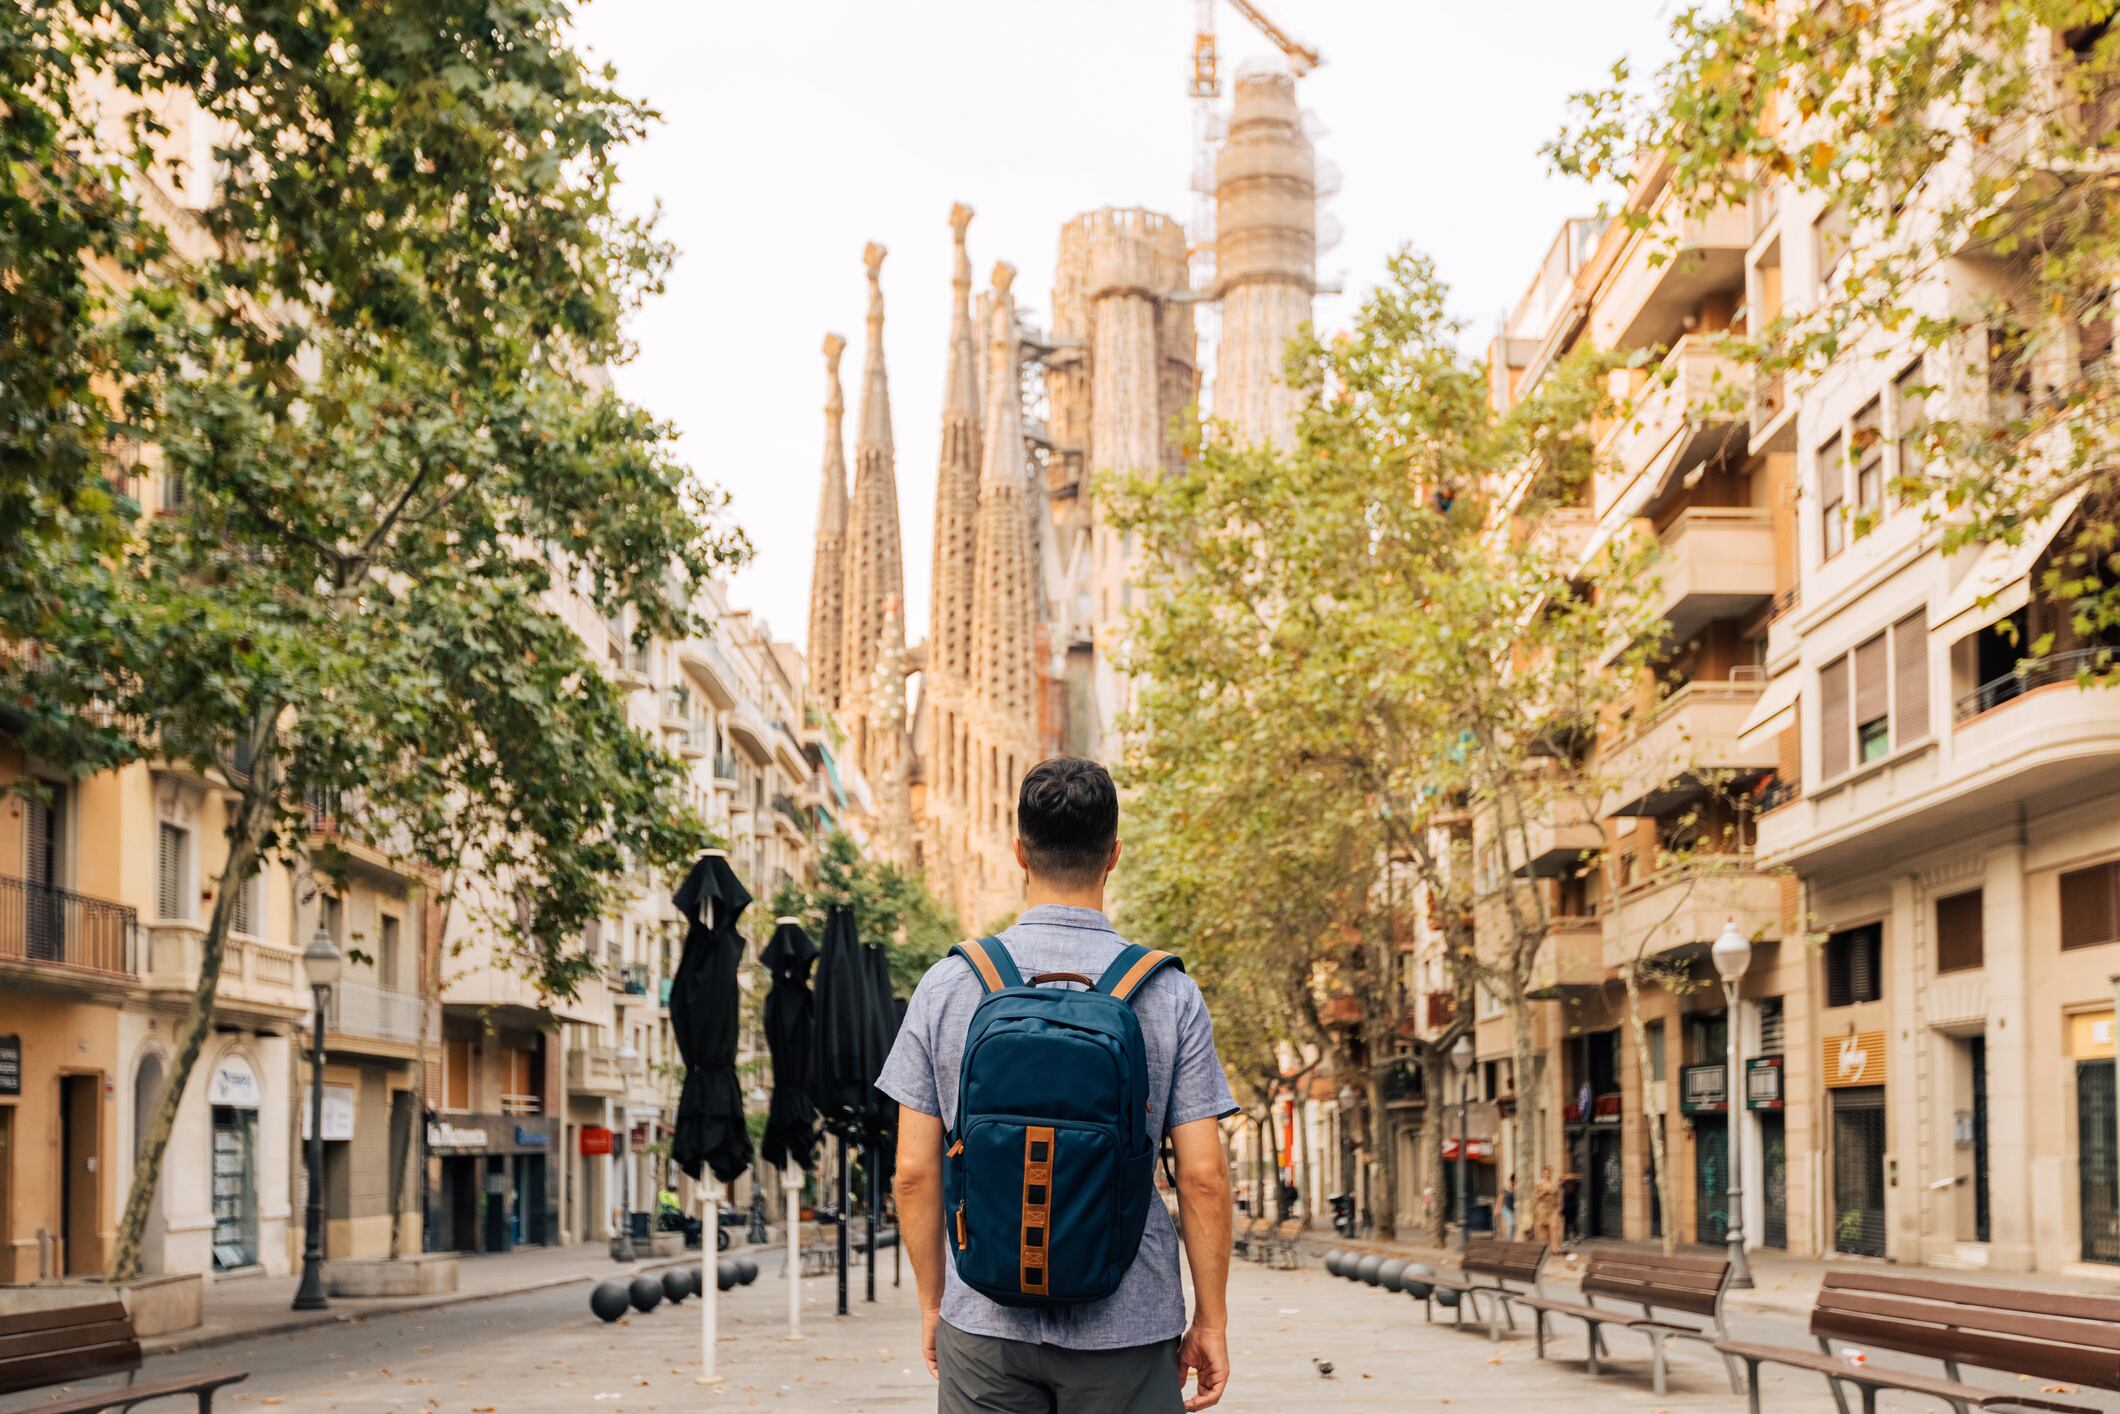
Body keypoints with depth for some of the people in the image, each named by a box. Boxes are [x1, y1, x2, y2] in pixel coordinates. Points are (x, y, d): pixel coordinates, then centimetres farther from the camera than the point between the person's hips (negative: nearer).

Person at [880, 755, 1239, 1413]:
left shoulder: (947, 985, -2)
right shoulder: (1168, 993, -4)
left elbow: (915, 1172, 0)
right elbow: (1203, 1176, -6)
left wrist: (933, 1301, 12)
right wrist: (1211, 1318, 5)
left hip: (984, 1321, 1)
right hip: (1126, 1329, -1)